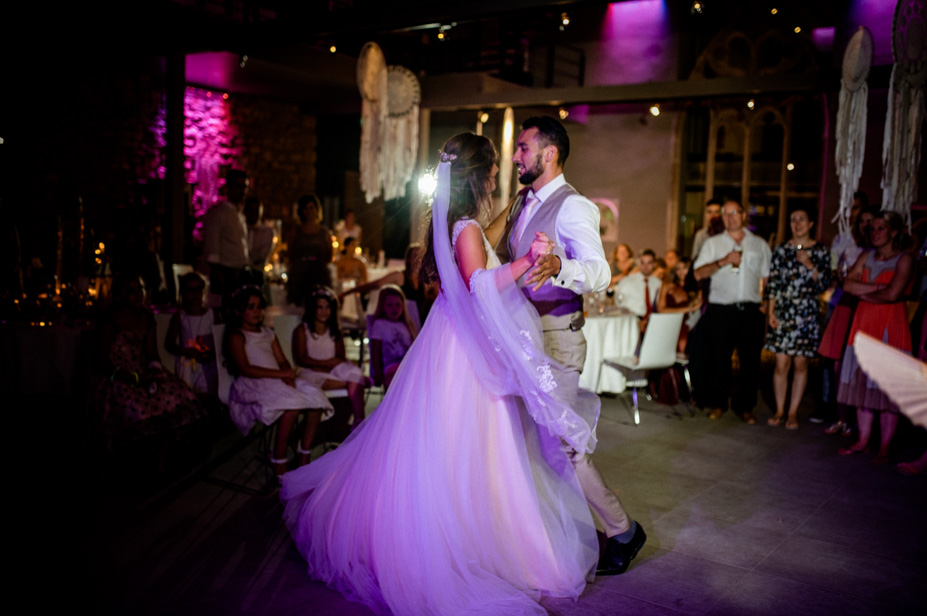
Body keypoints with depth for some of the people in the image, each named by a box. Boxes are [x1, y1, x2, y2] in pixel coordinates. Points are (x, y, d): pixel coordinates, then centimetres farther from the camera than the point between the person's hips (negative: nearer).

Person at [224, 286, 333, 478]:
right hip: (252, 384, -7)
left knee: (315, 396, -20)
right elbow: (245, 369, -11)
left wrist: (289, 376, -7)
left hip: (278, 381, 7)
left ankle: (304, 455, -14)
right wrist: (281, 374, -18)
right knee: (292, 404, -34)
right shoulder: (236, 336, 3)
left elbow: (283, 361, 17)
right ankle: (279, 463, -25)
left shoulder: (267, 333, 25)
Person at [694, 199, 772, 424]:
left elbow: (767, 277, 14)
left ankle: (745, 406, 14)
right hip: (721, 310, -1)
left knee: (751, 359, 1)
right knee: (719, 357, 1)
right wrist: (723, 262, -16)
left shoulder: (759, 244, 14)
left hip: (751, 311, 1)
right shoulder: (713, 243, 10)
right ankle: (717, 403, 15)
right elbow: (699, 273, -2)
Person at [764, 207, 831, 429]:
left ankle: (793, 412, 14)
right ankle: (779, 410, 14)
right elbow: (773, 282, 5)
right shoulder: (782, 249, 6)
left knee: (800, 363, 4)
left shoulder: (821, 251, 3)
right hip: (782, 312, 1)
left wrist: (809, 265, -14)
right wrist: (770, 311, -1)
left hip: (807, 314, -1)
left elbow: (825, 284, -1)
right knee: (781, 363, 1)